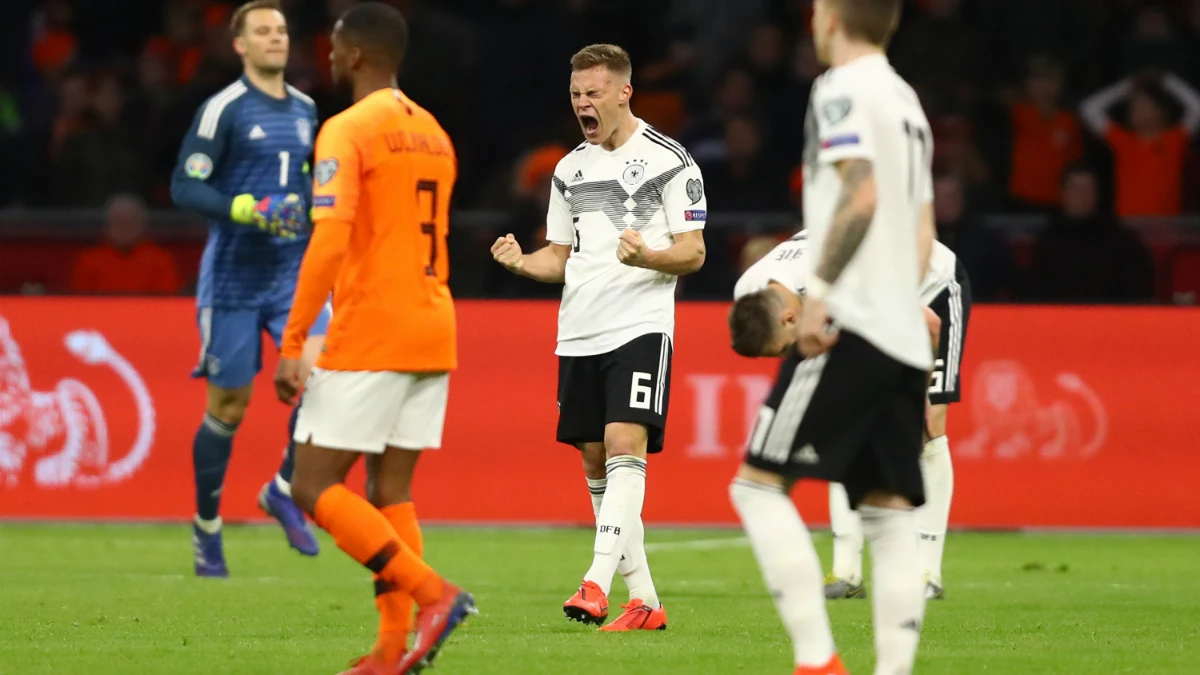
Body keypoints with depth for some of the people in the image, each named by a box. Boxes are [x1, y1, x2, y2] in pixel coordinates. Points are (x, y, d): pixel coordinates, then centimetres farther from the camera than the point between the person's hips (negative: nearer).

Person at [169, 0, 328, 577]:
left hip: (294, 274, 4)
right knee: (229, 406, 3)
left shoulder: (304, 109, 11)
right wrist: (246, 210, -24)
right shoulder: (224, 109, -8)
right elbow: (185, 187, -13)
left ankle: (285, 490, 0)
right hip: (234, 278, -4)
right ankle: (207, 528, 20)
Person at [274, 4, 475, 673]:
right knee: (391, 492, 8)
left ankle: (432, 592, -16)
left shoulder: (348, 130, -11)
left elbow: (330, 241, -20)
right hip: (433, 335, 8)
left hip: (368, 336, -8)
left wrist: (292, 345, -19)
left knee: (316, 488, -3)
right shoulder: (434, 134, 15)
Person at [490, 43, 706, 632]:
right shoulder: (570, 170, 15)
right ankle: (644, 601, 11)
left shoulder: (668, 160, -3)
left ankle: (597, 583, -30)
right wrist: (521, 262, -1)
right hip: (578, 335, 7)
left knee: (625, 447, -20)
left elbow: (693, 252, -4)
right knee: (596, 463, 5)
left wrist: (646, 256, -24)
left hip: (641, 325, -7)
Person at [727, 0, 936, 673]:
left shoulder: (843, 88, -4)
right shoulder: (907, 101, 22)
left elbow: (861, 193, -18)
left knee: (760, 483, -7)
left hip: (851, 323, -9)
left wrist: (820, 289, -19)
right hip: (904, 335, 9)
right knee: (890, 512, 4)